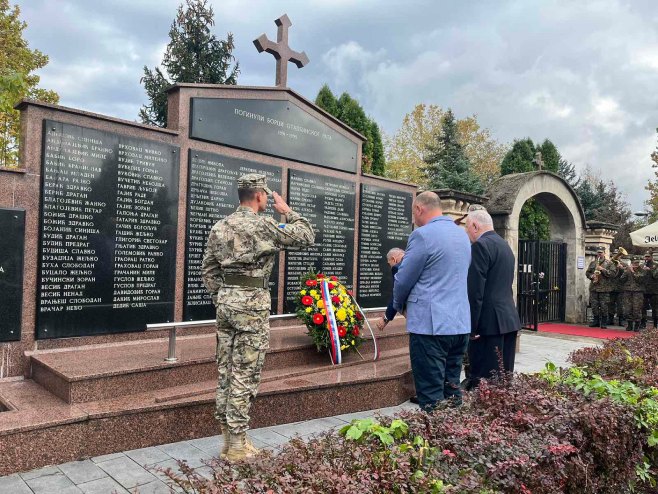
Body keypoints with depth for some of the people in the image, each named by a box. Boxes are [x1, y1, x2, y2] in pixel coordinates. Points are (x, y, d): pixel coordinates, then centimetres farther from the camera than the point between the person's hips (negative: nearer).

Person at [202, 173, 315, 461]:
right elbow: (306, 237, -3)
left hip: (225, 301, 7)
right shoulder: (263, 225, -10)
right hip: (252, 303, -7)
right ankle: (238, 444, 8)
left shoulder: (219, 227, 10)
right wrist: (287, 210, 8)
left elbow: (208, 270, 12)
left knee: (226, 371, 12)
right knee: (244, 375, 0)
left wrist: (220, 299, 19)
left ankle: (227, 438, 22)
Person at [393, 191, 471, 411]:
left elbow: (403, 279, -9)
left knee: (432, 397, -1)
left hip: (430, 323, -8)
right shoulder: (462, 234, 13)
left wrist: (399, 305, 12)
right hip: (461, 323, 8)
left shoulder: (423, 235, -12)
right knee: (452, 388, 15)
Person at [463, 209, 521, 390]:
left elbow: (475, 290, -17)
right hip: (509, 317, 10)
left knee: (483, 381, -5)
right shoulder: (505, 245, 18)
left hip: (489, 321, -9)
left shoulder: (480, 245, -12)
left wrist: (471, 326, -15)